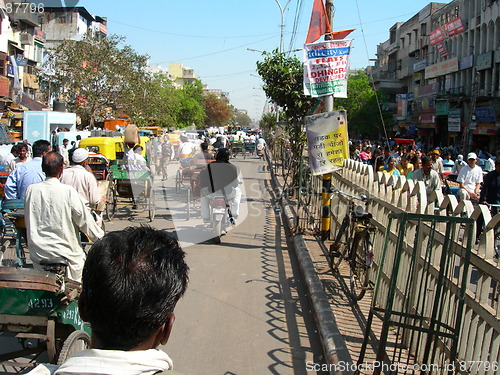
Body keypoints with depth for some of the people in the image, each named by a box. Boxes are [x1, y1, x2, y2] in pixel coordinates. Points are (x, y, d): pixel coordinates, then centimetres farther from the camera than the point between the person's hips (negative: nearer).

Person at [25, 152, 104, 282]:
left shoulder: (31, 190, -2)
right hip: (63, 252, -4)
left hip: (37, 254, 4)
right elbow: (85, 220, -7)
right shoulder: (68, 191, -14)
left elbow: (29, 222, 9)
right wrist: (102, 238, 6)